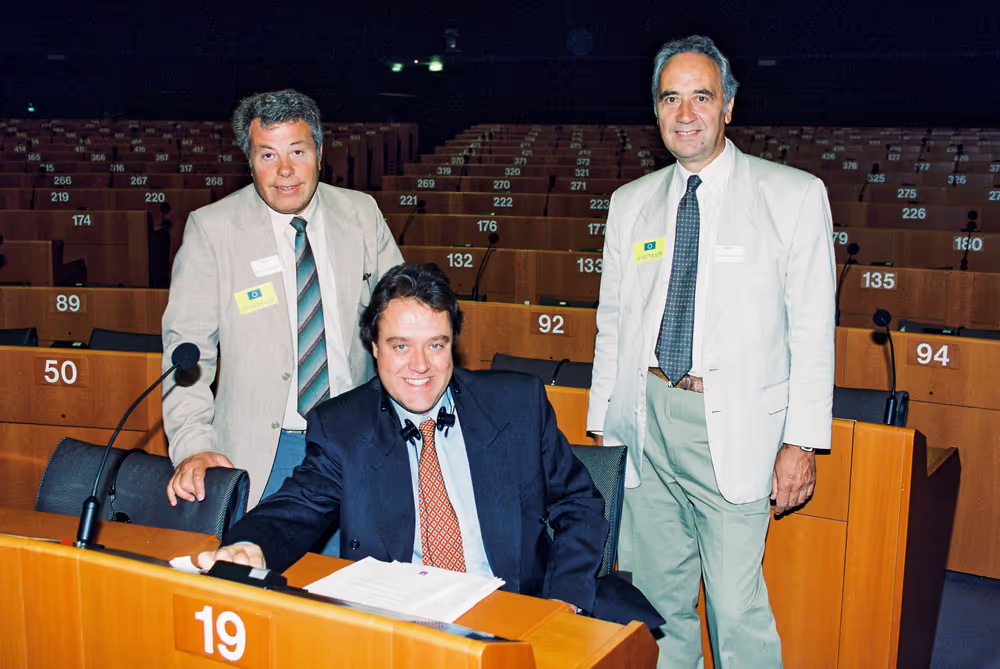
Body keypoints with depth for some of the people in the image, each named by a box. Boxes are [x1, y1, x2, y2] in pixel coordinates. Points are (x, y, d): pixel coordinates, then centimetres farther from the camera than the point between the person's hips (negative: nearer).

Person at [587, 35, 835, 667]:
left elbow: (813, 330, -3)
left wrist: (802, 442, -8)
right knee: (656, 596, 14)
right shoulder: (631, 203, 10)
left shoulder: (795, 196, -2)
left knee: (737, 610, -3)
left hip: (735, 427, -4)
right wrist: (601, 425, 11)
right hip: (648, 417, 4)